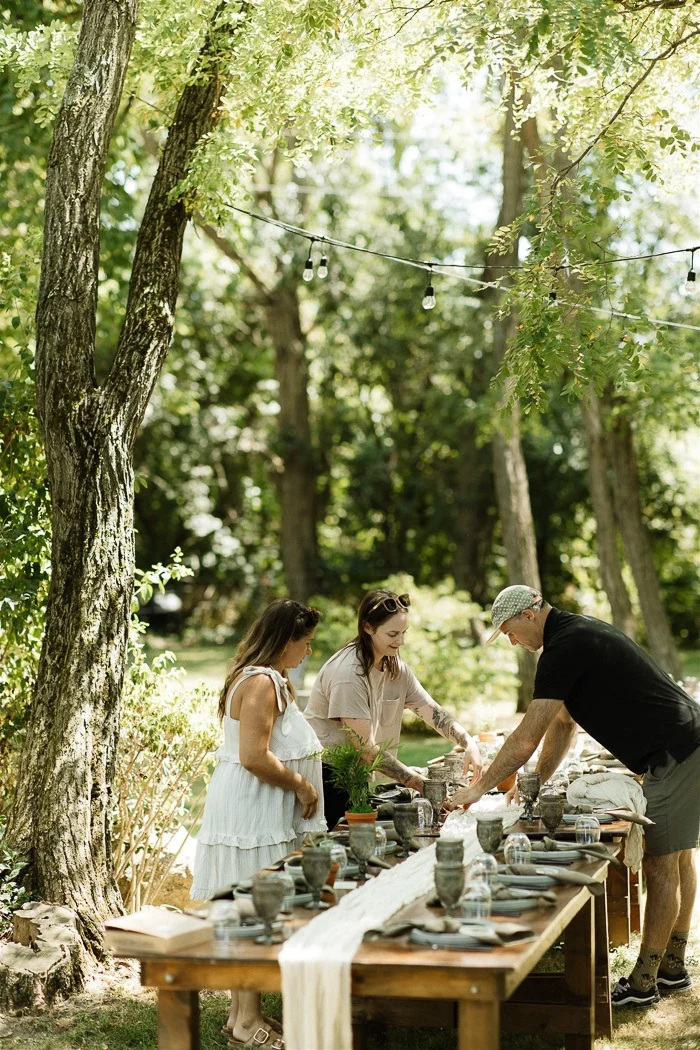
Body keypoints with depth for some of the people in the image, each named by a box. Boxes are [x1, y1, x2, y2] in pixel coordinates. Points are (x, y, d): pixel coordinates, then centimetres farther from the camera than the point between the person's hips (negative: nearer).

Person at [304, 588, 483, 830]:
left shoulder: (397, 669, 4)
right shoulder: (348, 673, -22)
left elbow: (433, 712, 2)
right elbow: (365, 748, -23)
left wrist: (468, 743, -17)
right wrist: (420, 783, -25)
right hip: (324, 772, -8)